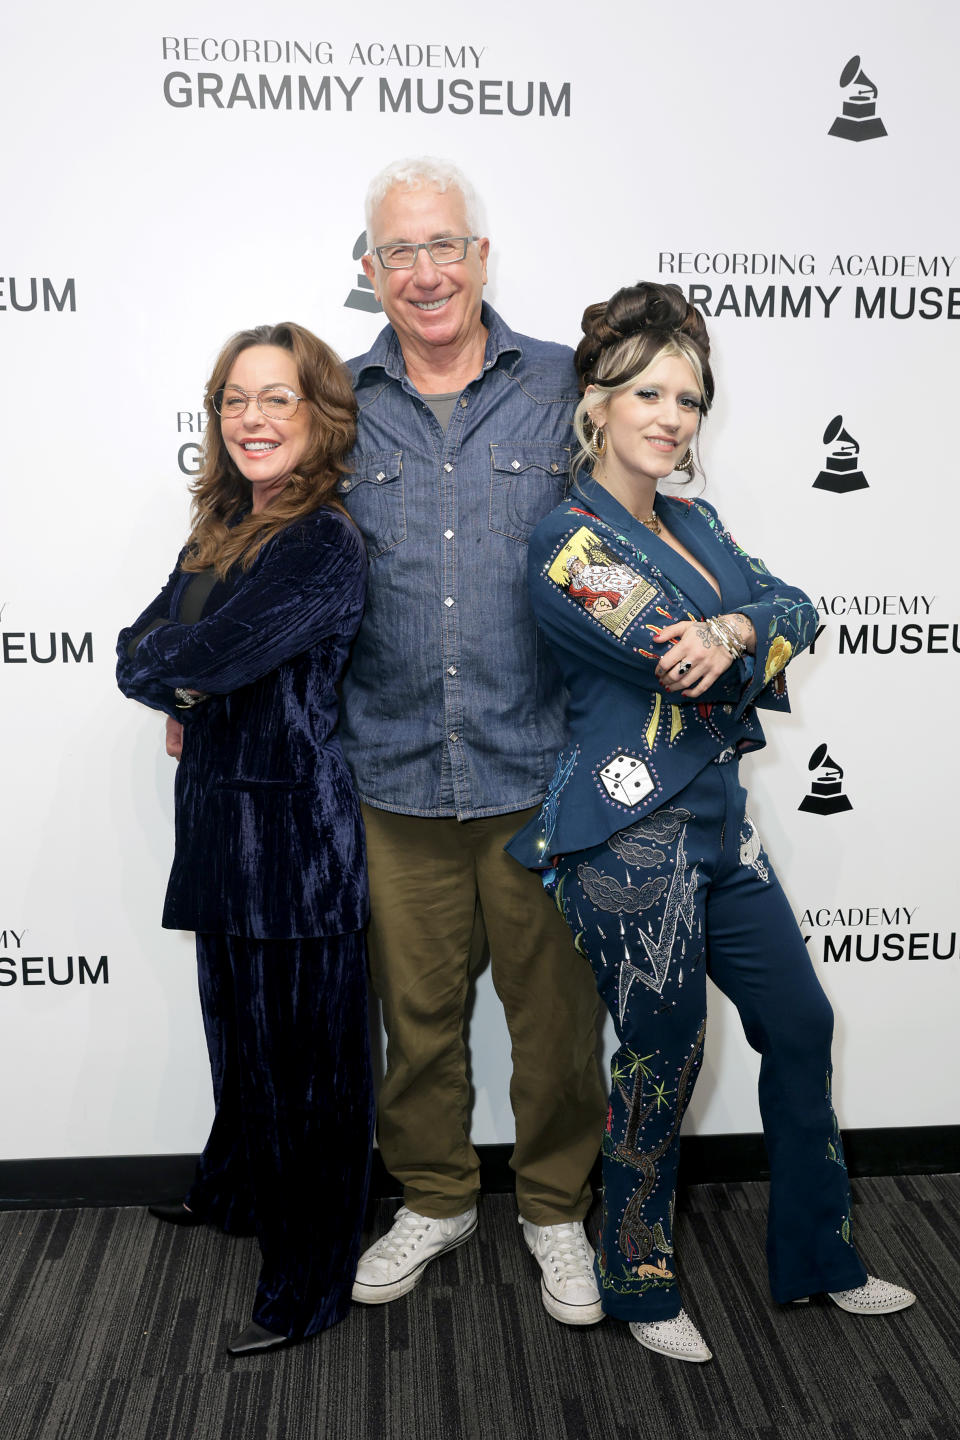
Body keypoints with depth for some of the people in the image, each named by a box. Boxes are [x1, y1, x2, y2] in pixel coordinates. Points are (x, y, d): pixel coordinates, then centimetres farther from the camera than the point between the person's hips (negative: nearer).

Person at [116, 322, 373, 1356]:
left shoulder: (321, 546, -16)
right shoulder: (223, 530, 12)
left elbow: (210, 658, -25)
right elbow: (142, 645, 8)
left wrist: (164, 667, -4)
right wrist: (181, 697, -11)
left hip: (293, 827, -8)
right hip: (221, 816, 8)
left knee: (300, 1051, 4)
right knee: (238, 1027, 24)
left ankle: (307, 1283, 20)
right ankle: (235, 1191, 48)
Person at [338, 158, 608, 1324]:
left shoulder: (565, 389, 3)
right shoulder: (339, 407, 6)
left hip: (541, 769, -1)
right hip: (395, 776, 1)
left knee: (555, 1010, 9)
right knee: (415, 1006, 13)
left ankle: (557, 1208, 33)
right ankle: (433, 1197, 37)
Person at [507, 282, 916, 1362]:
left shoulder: (693, 524, 13)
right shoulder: (571, 544, -14)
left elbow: (795, 606, 1)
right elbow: (688, 673, -19)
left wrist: (732, 629, -19)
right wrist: (756, 643, -1)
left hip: (717, 824, 9)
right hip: (633, 839, -9)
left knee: (801, 1025, 15)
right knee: (663, 1061, 4)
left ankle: (819, 1257, 35)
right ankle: (640, 1286, 28)